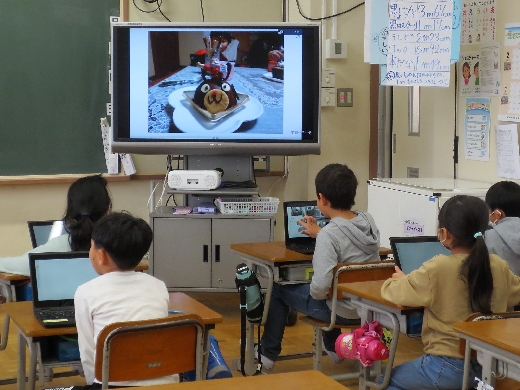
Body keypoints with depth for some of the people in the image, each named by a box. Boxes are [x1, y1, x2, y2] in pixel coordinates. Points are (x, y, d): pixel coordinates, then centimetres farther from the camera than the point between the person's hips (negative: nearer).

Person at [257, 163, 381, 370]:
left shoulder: (329, 235, -27)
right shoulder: (368, 221, -6)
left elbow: (320, 287, -33)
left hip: (343, 311, -7)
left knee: (278, 289, 16)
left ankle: (267, 355, 30)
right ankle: (333, 347, 49)